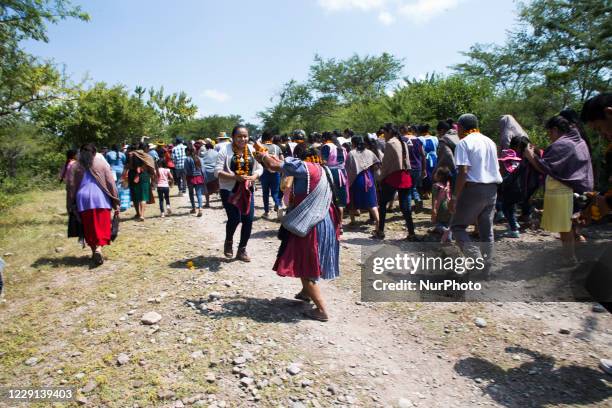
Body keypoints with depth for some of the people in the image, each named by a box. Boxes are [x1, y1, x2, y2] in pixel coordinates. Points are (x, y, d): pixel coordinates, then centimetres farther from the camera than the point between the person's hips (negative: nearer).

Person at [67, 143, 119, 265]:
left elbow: (71, 187, 5)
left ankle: (94, 251, 17)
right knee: (102, 227, -1)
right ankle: (98, 248, -23)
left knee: (89, 228, 12)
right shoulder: (102, 163, 5)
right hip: (100, 199, -2)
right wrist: (116, 203, 2)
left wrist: (71, 205, 9)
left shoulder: (76, 167, 9)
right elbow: (111, 184, 0)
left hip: (83, 200, 2)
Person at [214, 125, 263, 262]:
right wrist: (235, 177, -24)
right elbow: (217, 171, -12)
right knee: (235, 218, -13)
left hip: (247, 189, 4)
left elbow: (259, 168, 8)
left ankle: (242, 249, 20)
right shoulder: (226, 150, -8)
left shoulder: (252, 149, 3)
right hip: (229, 190, -4)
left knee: (248, 220, 2)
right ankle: (228, 241, 20)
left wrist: (254, 176, -14)